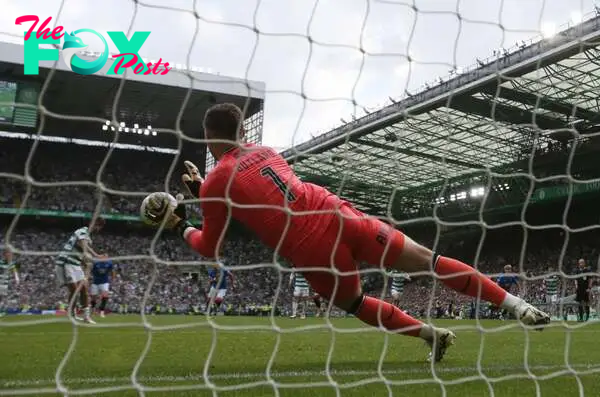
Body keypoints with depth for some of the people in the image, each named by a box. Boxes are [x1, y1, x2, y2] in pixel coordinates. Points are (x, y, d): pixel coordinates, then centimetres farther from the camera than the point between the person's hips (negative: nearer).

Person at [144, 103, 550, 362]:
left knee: (356, 303, 26)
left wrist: (181, 226, 32)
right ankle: (517, 303, 6)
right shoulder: (265, 151, 21)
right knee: (430, 261, 6)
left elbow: (211, 248, 16)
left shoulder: (214, 182, 5)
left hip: (313, 251, -4)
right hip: (339, 216, 4)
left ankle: (431, 333, 21)